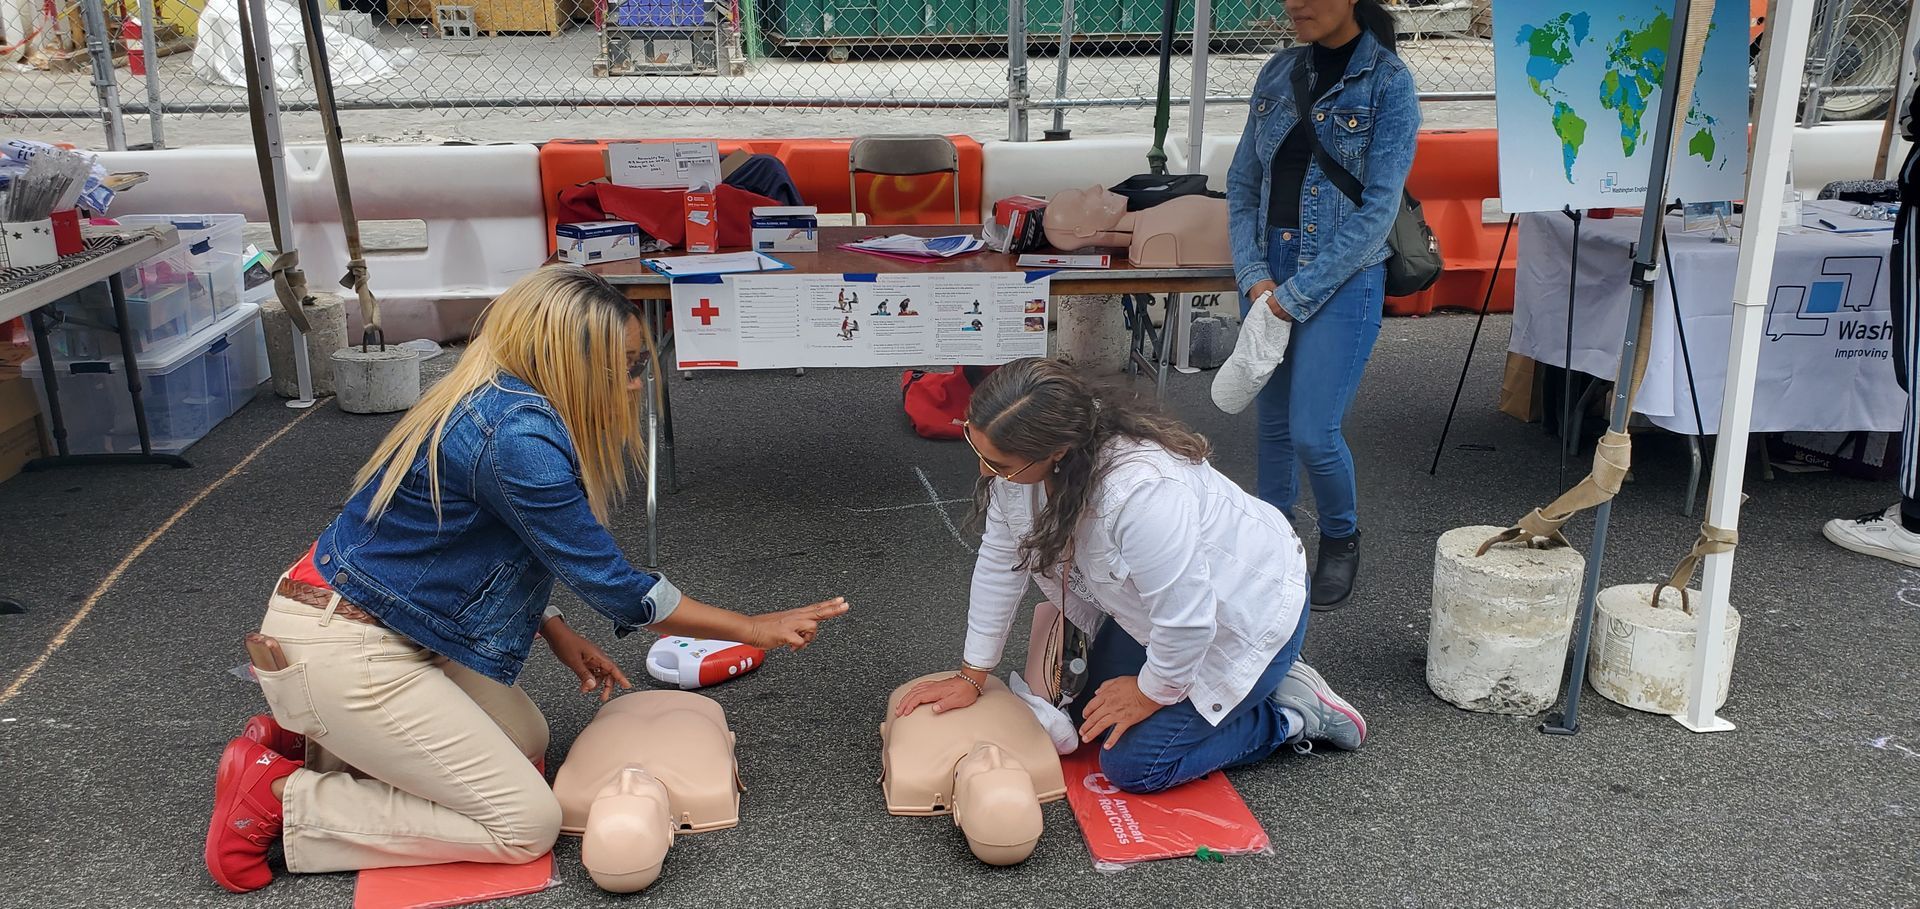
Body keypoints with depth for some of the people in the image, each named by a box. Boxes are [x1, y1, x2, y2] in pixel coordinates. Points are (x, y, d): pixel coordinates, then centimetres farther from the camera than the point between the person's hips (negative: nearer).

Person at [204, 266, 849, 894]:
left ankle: (308, 742, 16)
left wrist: (557, 634, 8)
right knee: (528, 824, -6)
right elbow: (609, 583, -18)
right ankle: (280, 797, -3)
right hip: (340, 650, -10)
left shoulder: (499, 404, 3)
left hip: (384, 628, 10)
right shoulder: (516, 437, -25)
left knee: (527, 740, 20)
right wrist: (755, 629, -10)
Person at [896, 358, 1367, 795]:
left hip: (1246, 610, -8)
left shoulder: (1141, 492, -43)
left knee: (1133, 765, -7)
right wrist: (971, 676, 0)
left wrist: (1151, 693, -14)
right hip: (1156, 605, 8)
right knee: (1088, 716, 14)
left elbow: (1187, 621, -33)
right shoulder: (1023, 458, -18)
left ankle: (1296, 712, 7)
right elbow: (1000, 562, -5)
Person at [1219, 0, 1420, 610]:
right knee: (1274, 419, 13)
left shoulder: (1388, 82, -9)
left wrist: (1294, 296, -15)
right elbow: (1242, 182, 8)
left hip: (1342, 279, -5)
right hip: (1267, 273, 5)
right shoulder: (1279, 73, 6)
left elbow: (1378, 210, -14)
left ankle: (1341, 538, 21)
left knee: (1313, 433, -8)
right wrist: (1254, 277, -5)